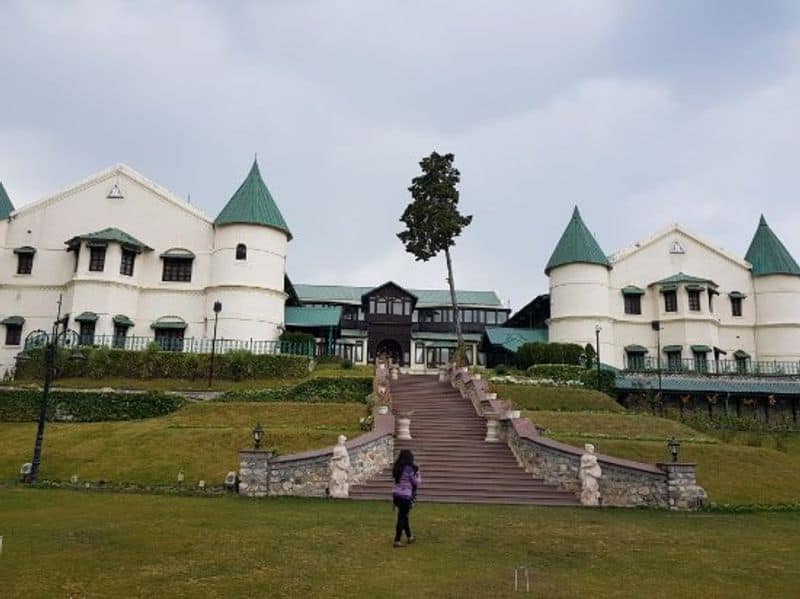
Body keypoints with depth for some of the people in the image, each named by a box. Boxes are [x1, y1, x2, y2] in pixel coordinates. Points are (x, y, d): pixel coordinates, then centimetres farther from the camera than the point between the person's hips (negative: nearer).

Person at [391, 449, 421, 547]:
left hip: (396, 494, 7)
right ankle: (397, 541, 2)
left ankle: (409, 537, 34)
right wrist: (418, 475, 12)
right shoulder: (409, 468, -14)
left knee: (403, 516, 19)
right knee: (402, 517, 0)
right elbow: (416, 482, -6)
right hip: (405, 496, -7)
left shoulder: (397, 468, 7)